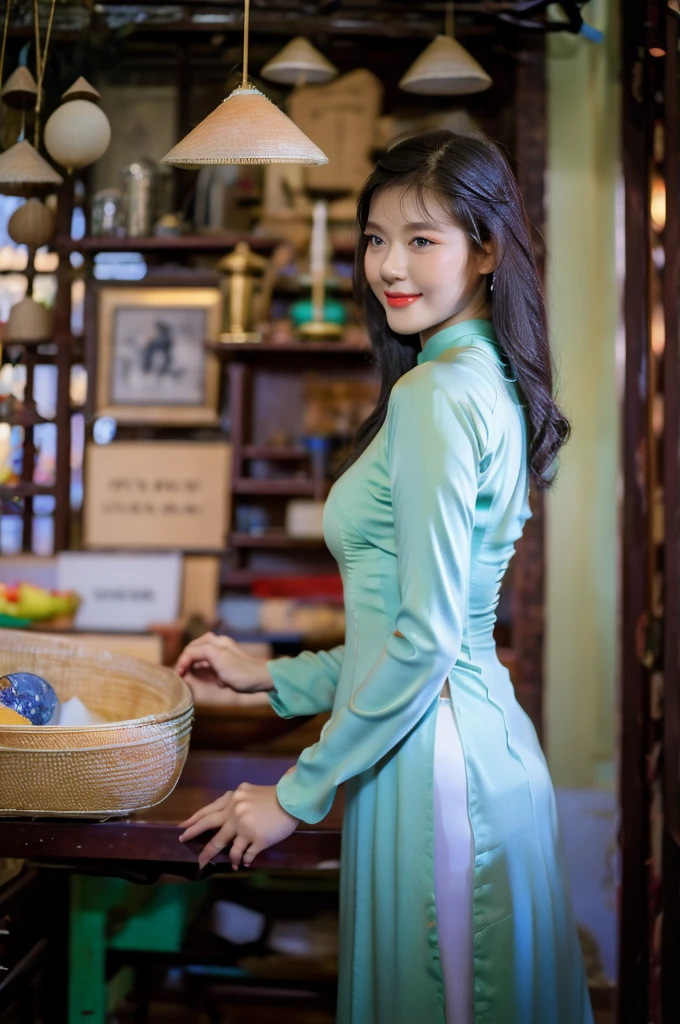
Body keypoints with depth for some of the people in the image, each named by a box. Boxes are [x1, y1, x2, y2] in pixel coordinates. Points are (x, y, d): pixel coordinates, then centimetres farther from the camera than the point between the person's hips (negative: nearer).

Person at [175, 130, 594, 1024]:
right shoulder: (489, 385, 13)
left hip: (434, 757, -9)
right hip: (483, 734, 9)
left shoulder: (435, 394, -16)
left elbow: (426, 636, -20)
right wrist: (273, 676, 17)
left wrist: (297, 794, -12)